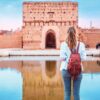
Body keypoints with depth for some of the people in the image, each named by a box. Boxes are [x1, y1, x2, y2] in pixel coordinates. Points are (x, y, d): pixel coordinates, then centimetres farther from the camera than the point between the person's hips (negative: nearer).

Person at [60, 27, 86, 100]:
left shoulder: (63, 44, -4)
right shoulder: (81, 44, -4)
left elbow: (62, 57, -10)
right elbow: (83, 58, -6)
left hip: (66, 70, 0)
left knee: (67, 92, 9)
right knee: (76, 92, 6)